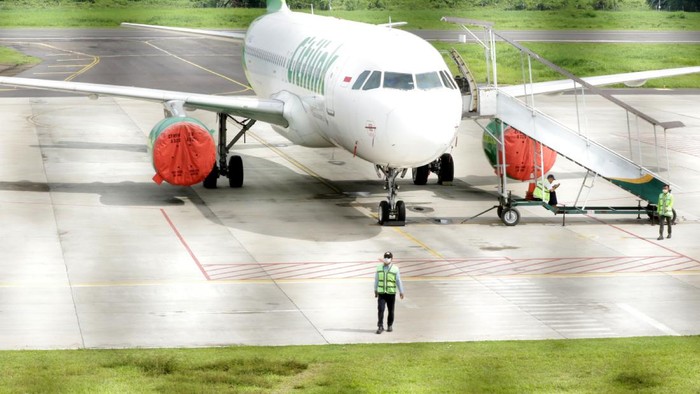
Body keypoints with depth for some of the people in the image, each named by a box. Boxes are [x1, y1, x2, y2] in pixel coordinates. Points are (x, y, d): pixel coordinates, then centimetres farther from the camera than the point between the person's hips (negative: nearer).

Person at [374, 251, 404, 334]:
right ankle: (380, 326, -8)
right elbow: (376, 280, 12)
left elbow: (398, 281, 1)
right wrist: (375, 290, 16)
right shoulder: (379, 268, 3)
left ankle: (390, 325, 24)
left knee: (391, 310, 9)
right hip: (381, 293, 1)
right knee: (380, 309, -11)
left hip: (391, 293, -1)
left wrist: (401, 292, 3)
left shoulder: (395, 269, -4)